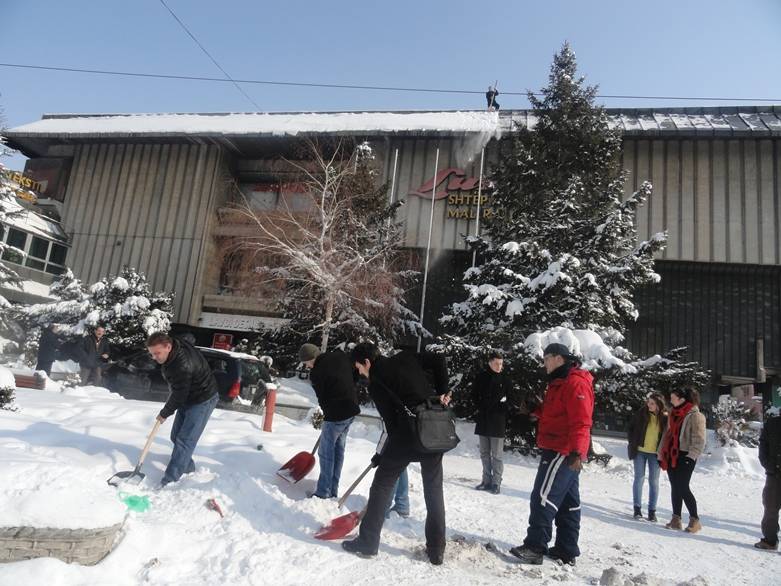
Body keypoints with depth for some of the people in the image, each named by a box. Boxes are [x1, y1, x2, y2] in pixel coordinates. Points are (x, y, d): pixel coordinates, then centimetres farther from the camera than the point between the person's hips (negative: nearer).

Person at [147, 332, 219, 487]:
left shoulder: (182, 365, -36)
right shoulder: (174, 349, -7)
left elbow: (179, 396, -24)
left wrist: (164, 414, -7)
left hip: (202, 400, -10)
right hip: (187, 398, 10)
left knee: (185, 440, -11)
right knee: (176, 436, 14)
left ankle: (169, 481, -7)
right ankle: (187, 468, 30)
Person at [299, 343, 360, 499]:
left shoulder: (316, 373, -16)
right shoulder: (340, 356, 1)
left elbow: (323, 399, -5)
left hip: (336, 415, -8)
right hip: (352, 409, 8)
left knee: (326, 452, 5)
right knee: (339, 449, 16)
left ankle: (323, 493, 11)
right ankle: (333, 491, 24)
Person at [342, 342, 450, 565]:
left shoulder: (375, 383, -2)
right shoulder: (406, 357, 10)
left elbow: (390, 418, -3)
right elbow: (439, 361, 5)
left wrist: (385, 453, 10)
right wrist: (442, 393, 8)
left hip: (408, 433, -5)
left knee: (382, 486, 12)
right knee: (434, 490, 16)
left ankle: (368, 542, 20)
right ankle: (436, 550, 21)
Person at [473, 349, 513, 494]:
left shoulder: (505, 379, -5)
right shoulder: (481, 377, 1)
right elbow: (474, 395, 11)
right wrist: (481, 407, 1)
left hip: (498, 422, -3)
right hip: (483, 421, 3)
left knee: (496, 455, 1)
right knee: (484, 453, 12)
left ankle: (496, 483, 10)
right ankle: (487, 481, 23)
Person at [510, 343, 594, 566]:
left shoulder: (576, 383, -15)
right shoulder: (560, 383, 18)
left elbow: (580, 421, -24)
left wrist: (577, 451, -30)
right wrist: (535, 410, 10)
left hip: (563, 453, -11)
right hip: (565, 453, 11)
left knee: (543, 497, -8)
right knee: (568, 502, 13)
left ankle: (535, 547, -3)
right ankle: (567, 551, 21)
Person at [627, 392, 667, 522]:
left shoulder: (665, 418, -8)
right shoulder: (642, 413, -4)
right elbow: (631, 427, 6)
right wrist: (633, 443, 2)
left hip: (655, 453, -1)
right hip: (640, 451, 1)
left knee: (654, 481, 7)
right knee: (639, 478, 6)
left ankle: (652, 511, 17)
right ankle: (637, 508, 15)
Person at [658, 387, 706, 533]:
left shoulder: (695, 416, -10)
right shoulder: (673, 414, 14)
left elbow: (699, 440, -14)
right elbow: (666, 435, 17)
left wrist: (691, 457, -19)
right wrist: (661, 455, 15)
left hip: (684, 457, -7)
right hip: (671, 456, 7)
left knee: (683, 488, -6)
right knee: (675, 488, 10)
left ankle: (695, 519, 7)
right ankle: (676, 519, 16)